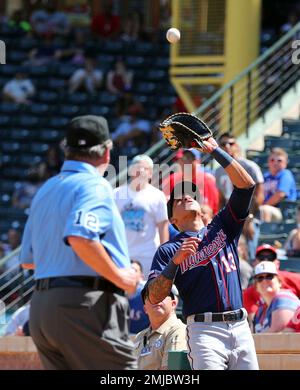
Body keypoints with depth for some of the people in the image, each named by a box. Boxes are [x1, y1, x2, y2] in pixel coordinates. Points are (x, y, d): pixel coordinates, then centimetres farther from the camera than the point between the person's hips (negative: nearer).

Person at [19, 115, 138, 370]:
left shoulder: (45, 190, 20)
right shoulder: (94, 186, -7)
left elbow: (28, 259, 23)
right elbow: (80, 237, -24)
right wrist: (118, 276, -15)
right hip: (86, 303, -9)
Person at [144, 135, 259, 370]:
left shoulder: (222, 227, 21)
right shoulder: (168, 251, 11)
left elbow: (246, 185, 11)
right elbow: (154, 297, -1)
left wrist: (216, 151, 6)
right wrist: (175, 261, -13)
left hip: (240, 327, 4)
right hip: (205, 330, -4)